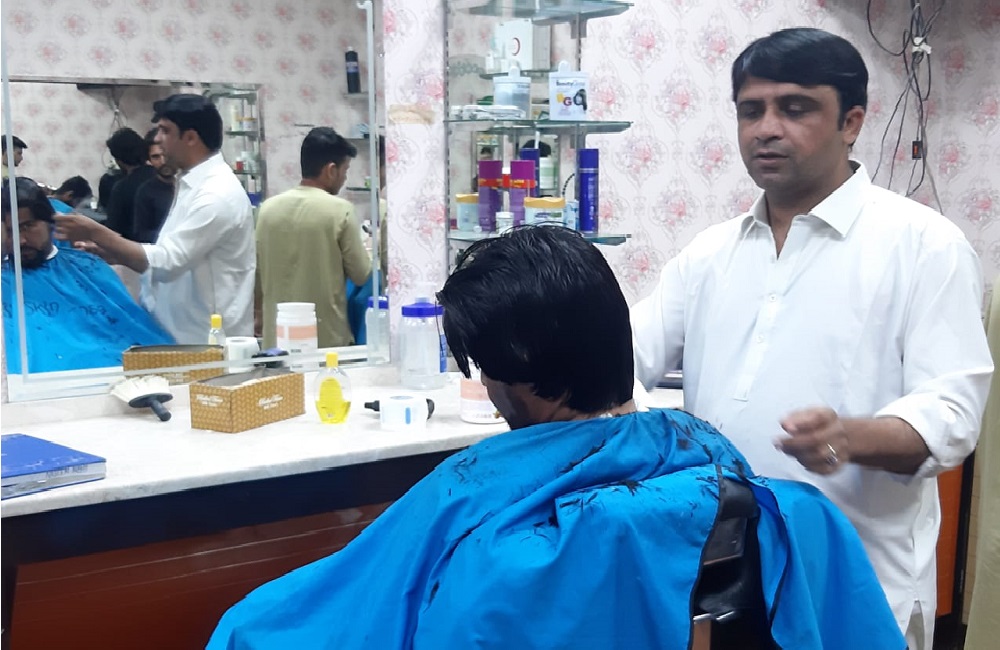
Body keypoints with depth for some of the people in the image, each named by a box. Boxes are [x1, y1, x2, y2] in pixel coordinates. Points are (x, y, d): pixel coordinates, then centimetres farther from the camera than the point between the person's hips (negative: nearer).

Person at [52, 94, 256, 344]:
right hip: (183, 336, 9)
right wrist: (110, 253, 8)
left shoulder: (218, 193, -19)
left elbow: (167, 262, -24)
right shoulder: (193, 186, 13)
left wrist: (96, 233, -19)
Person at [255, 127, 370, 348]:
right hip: (328, 337, -4)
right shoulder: (339, 210, -11)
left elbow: (259, 272, 11)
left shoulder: (268, 208, 3)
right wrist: (366, 246, 16)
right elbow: (362, 275, -3)